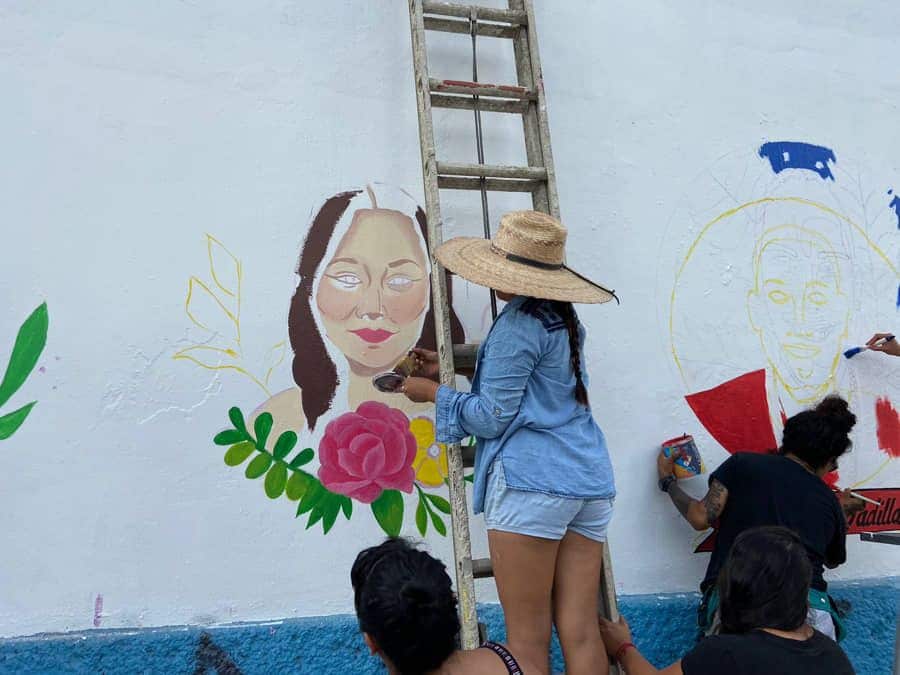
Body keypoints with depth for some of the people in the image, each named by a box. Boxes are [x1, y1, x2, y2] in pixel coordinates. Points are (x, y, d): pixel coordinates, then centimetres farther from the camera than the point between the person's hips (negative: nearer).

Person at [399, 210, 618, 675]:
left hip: (531, 481, -8)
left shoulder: (519, 322, -8)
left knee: (528, 637, 0)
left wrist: (434, 392, 6)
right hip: (589, 482, 9)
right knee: (580, 632, 7)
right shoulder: (563, 319, 17)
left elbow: (492, 417, -8)